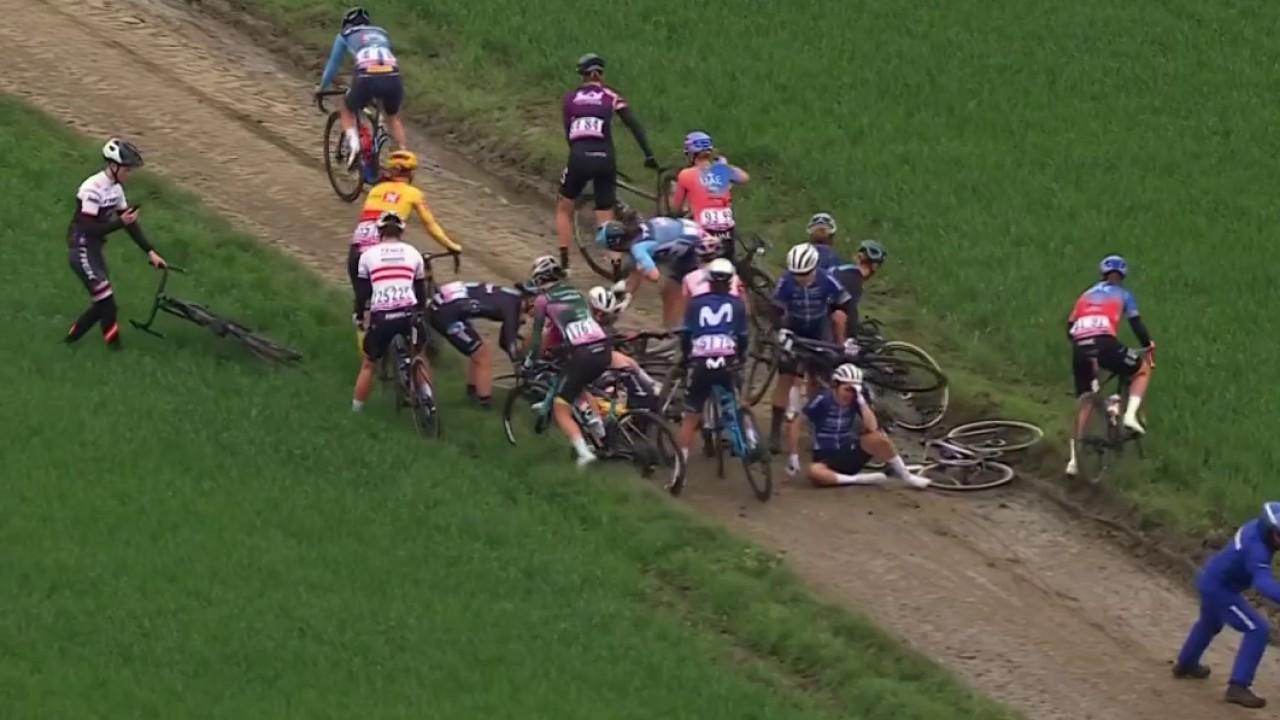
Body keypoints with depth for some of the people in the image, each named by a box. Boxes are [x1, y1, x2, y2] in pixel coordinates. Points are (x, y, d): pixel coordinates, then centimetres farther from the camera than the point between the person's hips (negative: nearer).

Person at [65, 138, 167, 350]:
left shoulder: (115, 188, 5)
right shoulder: (93, 189, -23)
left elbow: (129, 223, 8)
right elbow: (89, 229, -25)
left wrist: (150, 252, 4)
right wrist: (121, 222, -27)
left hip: (95, 250, 9)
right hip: (82, 251, -9)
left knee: (103, 303, 9)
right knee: (106, 302, -10)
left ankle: (71, 337, 23)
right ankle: (114, 345, 0)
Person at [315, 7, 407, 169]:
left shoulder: (345, 35, 25)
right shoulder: (382, 34, 35)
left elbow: (333, 65, 30)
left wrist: (321, 89, 45)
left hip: (367, 78, -3)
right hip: (393, 77, 3)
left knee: (347, 110, 26)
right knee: (393, 116, 31)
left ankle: (352, 143, -1)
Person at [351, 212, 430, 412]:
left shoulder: (368, 255, 11)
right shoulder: (413, 253, 14)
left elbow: (362, 291, 13)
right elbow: (421, 290, 20)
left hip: (380, 317, -1)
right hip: (408, 314, 1)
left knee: (368, 365, 17)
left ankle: (355, 412, 19)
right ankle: (428, 400, 19)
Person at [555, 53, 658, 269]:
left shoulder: (570, 98, 14)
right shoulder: (611, 96, 10)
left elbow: (568, 133, 16)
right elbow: (634, 125, 2)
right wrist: (649, 156, 2)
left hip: (579, 158, 0)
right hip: (604, 159, 0)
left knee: (564, 209, 22)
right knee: (606, 218, 6)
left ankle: (564, 262, 15)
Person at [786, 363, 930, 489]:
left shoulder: (855, 401, -5)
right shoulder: (822, 401, -14)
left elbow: (872, 427, -19)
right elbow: (796, 425, -9)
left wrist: (861, 400, -20)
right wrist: (794, 456, -13)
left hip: (850, 455, 3)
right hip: (826, 457, -3)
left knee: (878, 436, -26)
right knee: (814, 473, -40)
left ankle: (905, 476, -11)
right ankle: (860, 479, -28)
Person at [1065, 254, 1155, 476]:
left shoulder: (1086, 295, 29)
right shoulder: (1122, 295, 18)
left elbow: (1070, 327, 24)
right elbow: (1136, 324, 11)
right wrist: (1149, 346, 26)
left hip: (1080, 349, 4)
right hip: (1105, 344, -4)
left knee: (1085, 402, 14)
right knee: (1143, 369, 21)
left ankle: (1074, 459, 8)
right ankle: (1130, 414, -1)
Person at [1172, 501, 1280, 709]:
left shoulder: (1258, 527, -10)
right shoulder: (1256, 548, -35)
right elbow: (1263, 582, -51)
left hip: (1210, 579, 10)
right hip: (1219, 588, -10)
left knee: (1209, 624, 35)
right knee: (1257, 631, -15)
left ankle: (1185, 665, 60)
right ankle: (1238, 687, -13)